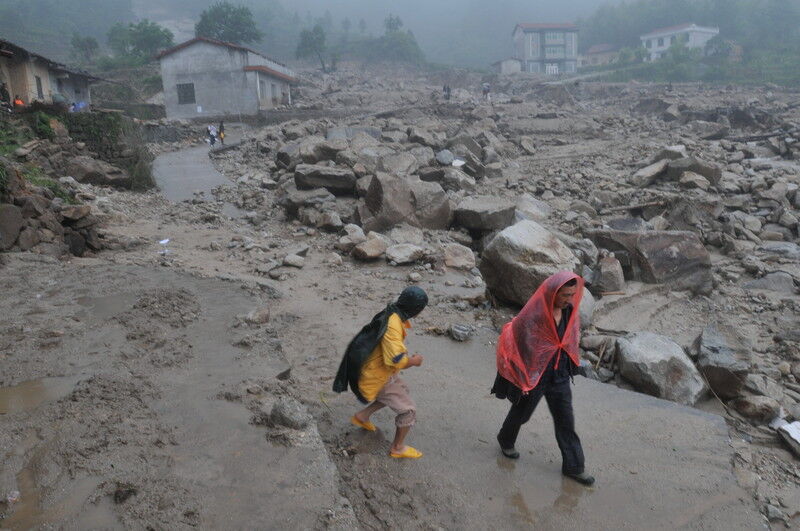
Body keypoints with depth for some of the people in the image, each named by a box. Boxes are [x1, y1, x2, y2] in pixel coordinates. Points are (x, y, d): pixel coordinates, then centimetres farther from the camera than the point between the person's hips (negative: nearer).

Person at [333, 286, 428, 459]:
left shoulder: (392, 314, -4)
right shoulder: (393, 325, -34)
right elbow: (396, 361, -38)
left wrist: (407, 357, 10)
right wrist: (414, 361, -19)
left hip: (378, 367, 9)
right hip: (377, 378, -9)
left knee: (402, 390, 30)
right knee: (408, 410, 2)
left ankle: (362, 416, 34)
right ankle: (398, 448, 24)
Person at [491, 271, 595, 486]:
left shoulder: (569, 310, -7)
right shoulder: (533, 314, -27)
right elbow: (518, 344, -19)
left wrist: (570, 367, 14)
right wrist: (522, 381, -13)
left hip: (559, 375, 5)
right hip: (533, 375, -5)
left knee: (566, 421, 11)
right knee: (521, 412, 18)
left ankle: (573, 466, 26)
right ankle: (506, 441, 47)